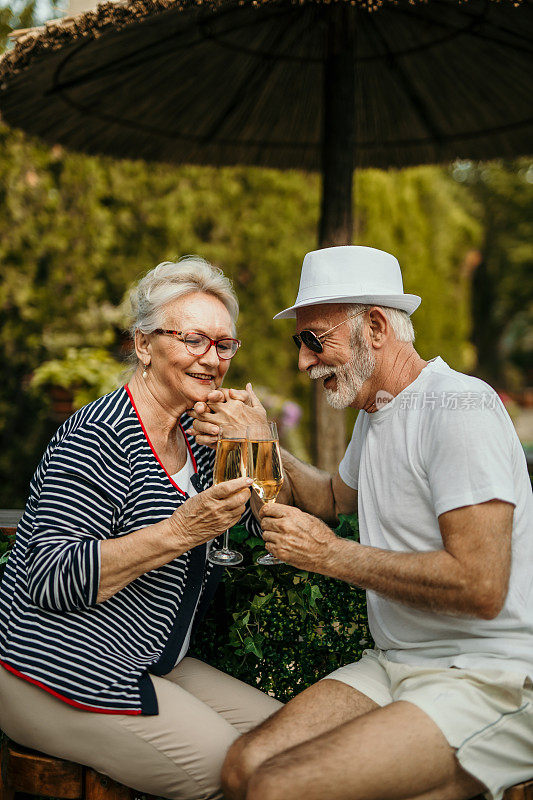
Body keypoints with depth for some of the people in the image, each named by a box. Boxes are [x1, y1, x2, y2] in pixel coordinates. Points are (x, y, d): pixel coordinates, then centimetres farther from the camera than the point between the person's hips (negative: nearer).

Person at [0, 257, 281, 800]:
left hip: (148, 665, 9)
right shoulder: (99, 438, -20)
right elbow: (49, 578, -27)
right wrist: (178, 532, -33)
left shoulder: (194, 433, 9)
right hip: (58, 675, -9)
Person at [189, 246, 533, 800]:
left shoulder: (460, 407, -15)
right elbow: (335, 497, 33)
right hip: (396, 667, 8)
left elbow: (480, 588, -23)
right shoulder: (375, 414, 14)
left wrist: (332, 555, -14)